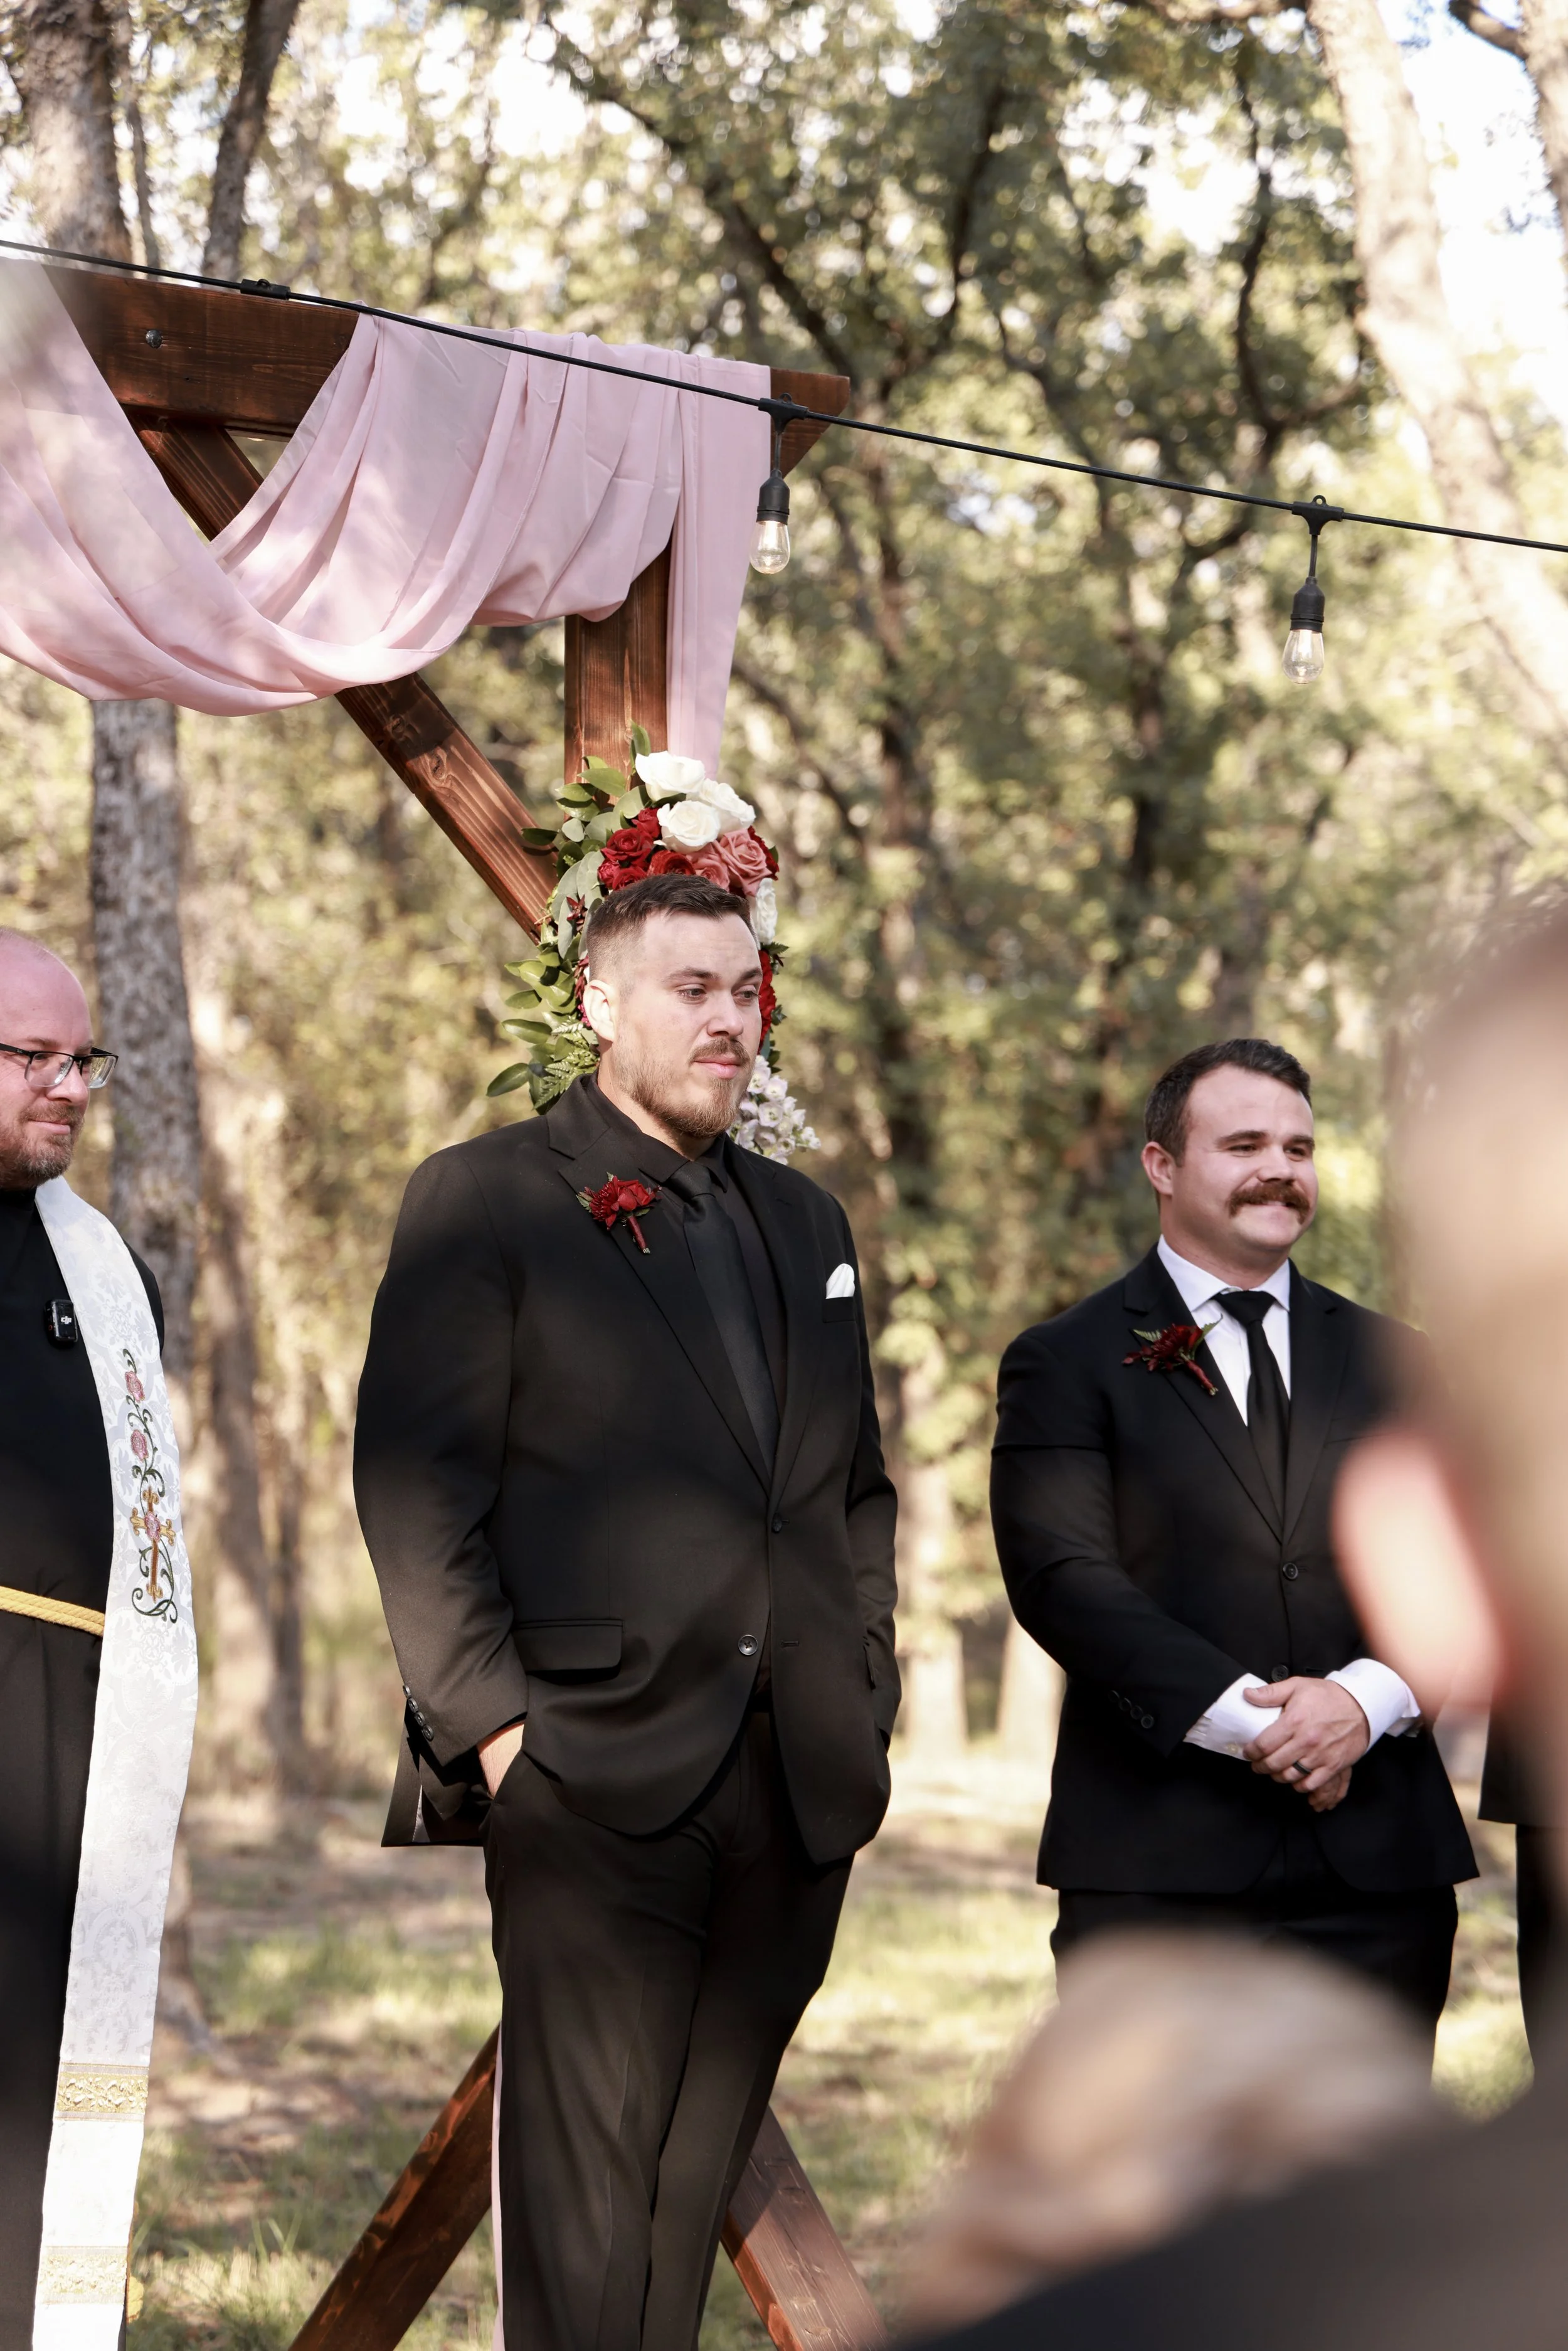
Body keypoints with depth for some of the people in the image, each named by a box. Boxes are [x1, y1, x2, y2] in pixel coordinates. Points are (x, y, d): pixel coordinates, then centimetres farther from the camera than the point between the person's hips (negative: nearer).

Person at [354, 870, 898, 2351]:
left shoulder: (804, 1222, 19)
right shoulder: (483, 1200, 0)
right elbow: (414, 1488, -6)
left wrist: (866, 1702, 12)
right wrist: (490, 1721, -12)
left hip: (795, 1787, 6)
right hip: (595, 1781, -6)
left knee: (699, 2181, 8)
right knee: (586, 2198, -6)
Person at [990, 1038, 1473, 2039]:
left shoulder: (1389, 1363, 17)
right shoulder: (1068, 1364, 5)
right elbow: (1064, 1579, -8)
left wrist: (1367, 1698, -12)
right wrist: (1244, 1719, -17)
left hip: (1380, 1863, 3)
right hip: (1158, 1867, -3)